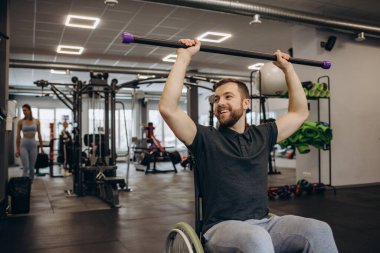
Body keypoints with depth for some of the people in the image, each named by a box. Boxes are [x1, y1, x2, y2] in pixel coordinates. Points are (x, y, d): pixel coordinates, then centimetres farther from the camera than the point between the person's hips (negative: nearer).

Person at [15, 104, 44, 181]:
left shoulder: (36, 121, 4)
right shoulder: (20, 122, 1)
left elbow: (39, 135, 8)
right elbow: (18, 136, 2)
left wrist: (41, 147, 8)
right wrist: (17, 149, -2)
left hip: (33, 145, 2)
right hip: (24, 145, -2)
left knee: (32, 167, 7)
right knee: (25, 167, -10)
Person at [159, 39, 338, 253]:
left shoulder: (262, 135, 14)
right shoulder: (206, 138, 1)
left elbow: (300, 112, 21)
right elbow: (168, 108, -11)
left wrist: (288, 68, 20)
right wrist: (184, 58, -9)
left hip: (263, 223, 4)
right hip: (223, 227, -4)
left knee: (319, 231, -24)